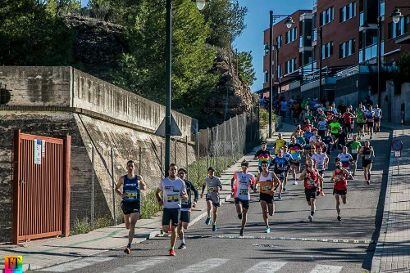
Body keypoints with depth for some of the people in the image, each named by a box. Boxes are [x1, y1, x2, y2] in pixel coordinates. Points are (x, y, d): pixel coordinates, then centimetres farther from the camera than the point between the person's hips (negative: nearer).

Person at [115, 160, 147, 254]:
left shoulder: (138, 178, 1)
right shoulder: (122, 179, 2)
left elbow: (145, 187, 16)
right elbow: (116, 188, 14)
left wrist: (142, 187, -8)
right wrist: (121, 194, -6)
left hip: (136, 204, -2)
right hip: (126, 203, 2)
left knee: (132, 225, -14)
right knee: (127, 226, 10)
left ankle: (129, 246, -16)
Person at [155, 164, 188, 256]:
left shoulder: (181, 182, 1)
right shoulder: (164, 181, 2)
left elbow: (186, 197, 6)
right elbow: (157, 192, 17)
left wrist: (183, 196, -18)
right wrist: (159, 201, -1)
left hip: (176, 208, 0)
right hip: (166, 208, 0)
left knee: (174, 229, 0)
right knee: (165, 229, -8)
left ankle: (172, 248, 9)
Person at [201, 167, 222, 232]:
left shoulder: (217, 179, -8)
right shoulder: (206, 179, 1)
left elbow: (220, 188, -5)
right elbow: (204, 185, 22)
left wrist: (218, 189, -27)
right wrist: (202, 192, 16)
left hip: (215, 196, -1)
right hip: (209, 195, 1)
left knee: (214, 211, 6)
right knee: (209, 206, -30)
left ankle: (214, 224, 24)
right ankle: (208, 217, -5)